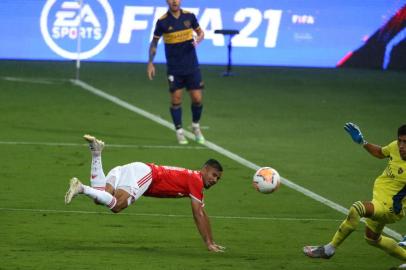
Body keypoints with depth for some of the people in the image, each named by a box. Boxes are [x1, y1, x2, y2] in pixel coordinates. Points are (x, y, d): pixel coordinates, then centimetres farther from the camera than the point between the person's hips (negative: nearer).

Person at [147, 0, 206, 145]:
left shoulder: (189, 16, -2)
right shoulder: (162, 21, -7)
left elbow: (200, 32, 12)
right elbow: (154, 42, 4)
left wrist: (198, 39, -12)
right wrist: (150, 63, -2)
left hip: (192, 67, 2)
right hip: (174, 69, -2)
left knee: (197, 99, 1)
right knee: (176, 99, -2)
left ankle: (196, 126, 25)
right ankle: (179, 131, 13)